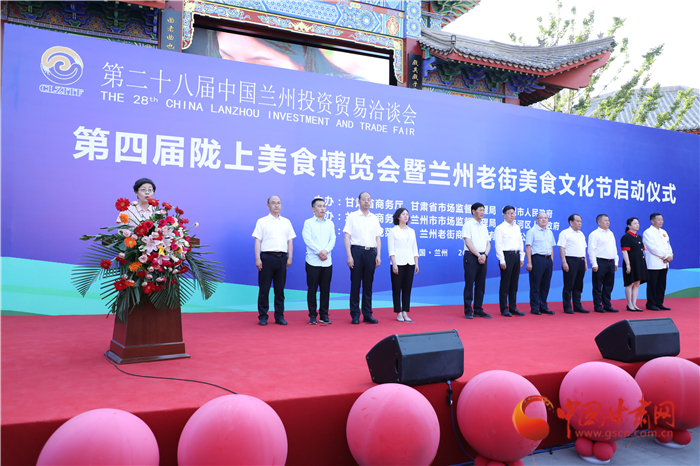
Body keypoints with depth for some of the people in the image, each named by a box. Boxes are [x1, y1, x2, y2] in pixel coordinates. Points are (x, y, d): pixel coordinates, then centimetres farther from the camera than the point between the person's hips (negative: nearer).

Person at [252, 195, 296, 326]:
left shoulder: (286, 222, 15)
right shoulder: (262, 222, 5)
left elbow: (290, 241, 15)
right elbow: (257, 241, 1)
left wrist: (289, 258, 5)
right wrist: (257, 259, -8)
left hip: (281, 257, 3)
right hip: (267, 257, -3)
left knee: (280, 289, 6)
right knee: (264, 289, 0)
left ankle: (279, 316, 13)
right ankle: (262, 316, 8)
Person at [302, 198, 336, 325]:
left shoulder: (330, 223, 14)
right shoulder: (308, 223, 4)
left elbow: (333, 239, 5)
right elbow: (308, 240, -6)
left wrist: (326, 251, -11)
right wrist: (318, 252, -15)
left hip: (327, 261, 3)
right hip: (313, 261, -3)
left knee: (325, 289, 4)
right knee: (312, 289, 0)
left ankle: (324, 315, 12)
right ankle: (312, 315, 8)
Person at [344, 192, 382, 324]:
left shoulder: (374, 218, 13)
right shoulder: (352, 216, 3)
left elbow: (378, 238, 13)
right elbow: (347, 237, -2)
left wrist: (378, 255, 3)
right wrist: (349, 256, -11)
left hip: (370, 252, 3)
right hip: (357, 251, -3)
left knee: (368, 285, 6)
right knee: (355, 284, 0)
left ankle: (367, 314, 12)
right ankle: (355, 315, 7)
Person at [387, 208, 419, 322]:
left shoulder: (411, 231, 15)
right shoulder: (393, 231, 1)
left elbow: (414, 249, 15)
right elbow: (391, 249, -5)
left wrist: (416, 263, 8)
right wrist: (394, 264, -13)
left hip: (410, 263, 4)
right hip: (398, 263, -4)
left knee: (407, 289, 4)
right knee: (397, 289, -1)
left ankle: (405, 312, 9)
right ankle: (398, 313, 7)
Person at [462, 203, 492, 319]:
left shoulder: (484, 227, 18)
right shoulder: (468, 224, -1)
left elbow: (488, 244, 13)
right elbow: (468, 243, -9)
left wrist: (484, 255, -5)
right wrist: (478, 255, -13)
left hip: (483, 257, 6)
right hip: (471, 256, -6)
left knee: (480, 285, 7)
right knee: (469, 284, -5)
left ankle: (478, 310, 13)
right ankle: (468, 311, -1)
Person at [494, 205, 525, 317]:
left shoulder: (517, 228, 16)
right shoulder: (500, 228, -5)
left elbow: (520, 243, 20)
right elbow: (498, 245, -9)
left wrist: (521, 258, 13)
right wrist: (502, 260, -14)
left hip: (516, 256, 7)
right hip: (507, 255, -6)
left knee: (514, 283, 10)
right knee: (505, 283, -3)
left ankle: (513, 307, 17)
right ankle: (504, 309, 3)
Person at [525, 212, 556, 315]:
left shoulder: (549, 232, 17)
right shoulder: (532, 231, -3)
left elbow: (551, 247, 22)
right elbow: (528, 247, -8)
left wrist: (551, 260, 12)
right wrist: (529, 262, -14)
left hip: (548, 259, 6)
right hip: (537, 259, -6)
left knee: (546, 285, 9)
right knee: (535, 285, -3)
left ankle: (543, 307, 17)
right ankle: (534, 308, 3)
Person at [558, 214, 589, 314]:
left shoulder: (581, 234, 19)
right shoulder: (565, 233, -4)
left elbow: (583, 249, 23)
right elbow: (561, 248, -11)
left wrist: (585, 262, 16)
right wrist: (564, 262, -18)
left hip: (581, 261, 7)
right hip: (571, 261, -7)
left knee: (578, 286, 10)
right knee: (568, 286, -4)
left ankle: (577, 306, 16)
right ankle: (567, 307, 1)